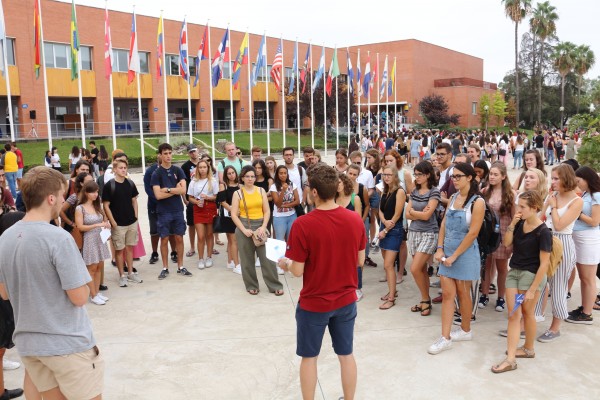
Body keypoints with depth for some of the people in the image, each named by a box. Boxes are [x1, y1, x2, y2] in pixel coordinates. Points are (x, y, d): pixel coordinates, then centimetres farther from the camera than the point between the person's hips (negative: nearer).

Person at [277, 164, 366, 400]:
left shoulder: (302, 224, -22)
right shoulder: (355, 219, -10)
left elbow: (298, 271, -16)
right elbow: (360, 260, 1)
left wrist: (285, 264, 5)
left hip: (314, 303, -3)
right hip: (346, 300, 4)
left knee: (309, 357, 16)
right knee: (346, 355, 19)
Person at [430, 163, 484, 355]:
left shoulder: (477, 202, -12)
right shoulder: (453, 198, 7)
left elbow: (473, 233, -16)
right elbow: (444, 224, 8)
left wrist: (454, 256, -15)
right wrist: (440, 249, -2)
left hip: (465, 252, -5)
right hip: (447, 250, 6)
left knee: (462, 292, 9)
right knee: (447, 293, 3)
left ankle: (465, 330, 29)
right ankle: (445, 337, 6)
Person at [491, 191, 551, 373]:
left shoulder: (543, 232, -17)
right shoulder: (520, 223, 2)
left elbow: (544, 264, -17)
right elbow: (506, 243, 4)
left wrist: (532, 290, -17)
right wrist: (512, 224, -9)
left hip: (531, 275, -6)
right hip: (514, 272, 6)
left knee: (527, 312, 10)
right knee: (513, 314, 4)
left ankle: (529, 349, 31)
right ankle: (510, 359, 7)